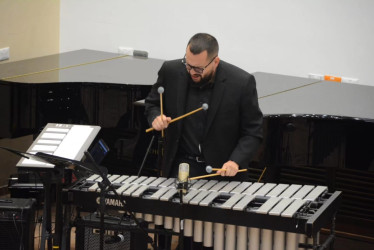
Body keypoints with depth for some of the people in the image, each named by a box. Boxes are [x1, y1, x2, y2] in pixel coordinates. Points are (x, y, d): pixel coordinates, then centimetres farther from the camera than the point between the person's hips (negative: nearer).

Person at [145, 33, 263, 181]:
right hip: (182, 164, 1)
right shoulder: (171, 71, -7)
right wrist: (155, 118, -12)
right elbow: (152, 104, 11)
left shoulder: (242, 83, -15)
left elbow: (253, 132, -7)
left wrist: (236, 161, -22)